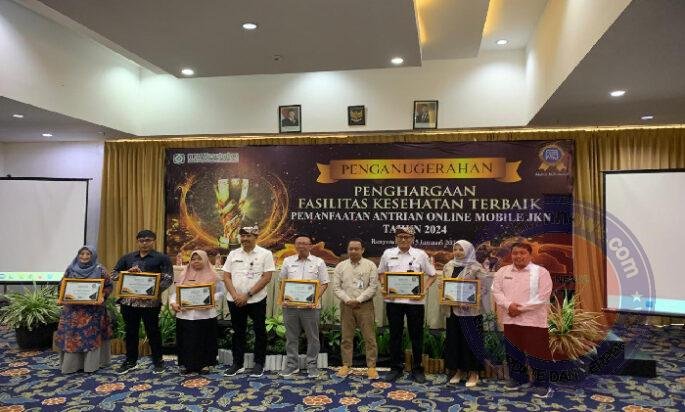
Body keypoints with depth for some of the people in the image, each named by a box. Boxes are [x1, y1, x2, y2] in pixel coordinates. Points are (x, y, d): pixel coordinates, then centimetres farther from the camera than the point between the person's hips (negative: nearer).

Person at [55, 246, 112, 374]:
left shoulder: (99, 270, -3)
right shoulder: (70, 269, 5)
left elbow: (108, 286, 1)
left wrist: (102, 296, -15)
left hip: (93, 309, -2)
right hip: (73, 309, 2)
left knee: (91, 335, 2)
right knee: (72, 336, 4)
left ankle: (91, 364, 10)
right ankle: (71, 364, 15)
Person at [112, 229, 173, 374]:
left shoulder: (162, 258, 0)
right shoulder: (127, 258, 12)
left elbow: (168, 278, -8)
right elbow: (114, 274, 10)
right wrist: (127, 272, -11)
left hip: (151, 301, -4)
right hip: (128, 300, 4)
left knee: (152, 331, 3)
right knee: (131, 331, 12)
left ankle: (158, 361, 16)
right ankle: (130, 361, 26)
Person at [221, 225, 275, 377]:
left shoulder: (265, 254, -5)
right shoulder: (233, 254, 6)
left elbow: (267, 277, -11)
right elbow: (226, 276, 4)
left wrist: (248, 294, -15)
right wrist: (235, 295, -11)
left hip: (257, 300, -3)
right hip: (235, 301, 3)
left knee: (259, 332, 5)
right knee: (238, 332, 13)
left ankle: (259, 364, 17)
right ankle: (237, 364, 23)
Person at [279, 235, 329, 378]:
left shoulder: (318, 262, 2)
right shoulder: (288, 261, 9)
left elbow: (324, 284, 1)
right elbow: (282, 281, 13)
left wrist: (316, 298, -13)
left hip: (310, 306, -2)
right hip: (290, 305, 2)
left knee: (312, 337, 5)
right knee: (291, 336, 10)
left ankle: (312, 365, 16)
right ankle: (292, 364, 21)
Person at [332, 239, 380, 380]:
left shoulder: (370, 265, -1)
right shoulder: (341, 266, 5)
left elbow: (373, 287, -6)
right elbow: (336, 287, 2)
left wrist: (358, 300, -13)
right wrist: (348, 300, -12)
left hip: (365, 305, -2)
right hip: (346, 305, 2)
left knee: (369, 337, 0)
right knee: (346, 337, 7)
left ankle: (371, 366, 8)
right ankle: (346, 365, 17)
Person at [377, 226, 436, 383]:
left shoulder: (420, 255, 1)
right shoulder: (388, 254, 5)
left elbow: (432, 275, 7)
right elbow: (381, 273, 15)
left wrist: (425, 289, -8)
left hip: (415, 301, -1)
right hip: (393, 300, 1)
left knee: (416, 336, 7)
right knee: (395, 335, 10)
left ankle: (417, 368, 21)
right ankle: (396, 367, 23)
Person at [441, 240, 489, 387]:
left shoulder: (476, 268, -8)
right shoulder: (448, 266, 9)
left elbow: (484, 288, -10)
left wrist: (470, 299, -22)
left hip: (470, 310, -5)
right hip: (453, 309, 5)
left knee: (470, 340, 1)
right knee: (454, 339, 10)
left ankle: (473, 372, 14)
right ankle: (459, 370, 23)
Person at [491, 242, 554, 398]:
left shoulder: (541, 272, -6)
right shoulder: (503, 271, 7)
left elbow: (542, 297, -13)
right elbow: (496, 291, 1)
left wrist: (521, 308, -16)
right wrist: (508, 305, -17)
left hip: (533, 321, -4)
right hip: (510, 320, 5)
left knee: (535, 353, 1)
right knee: (513, 352, 15)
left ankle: (542, 384, 17)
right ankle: (518, 378, 32)